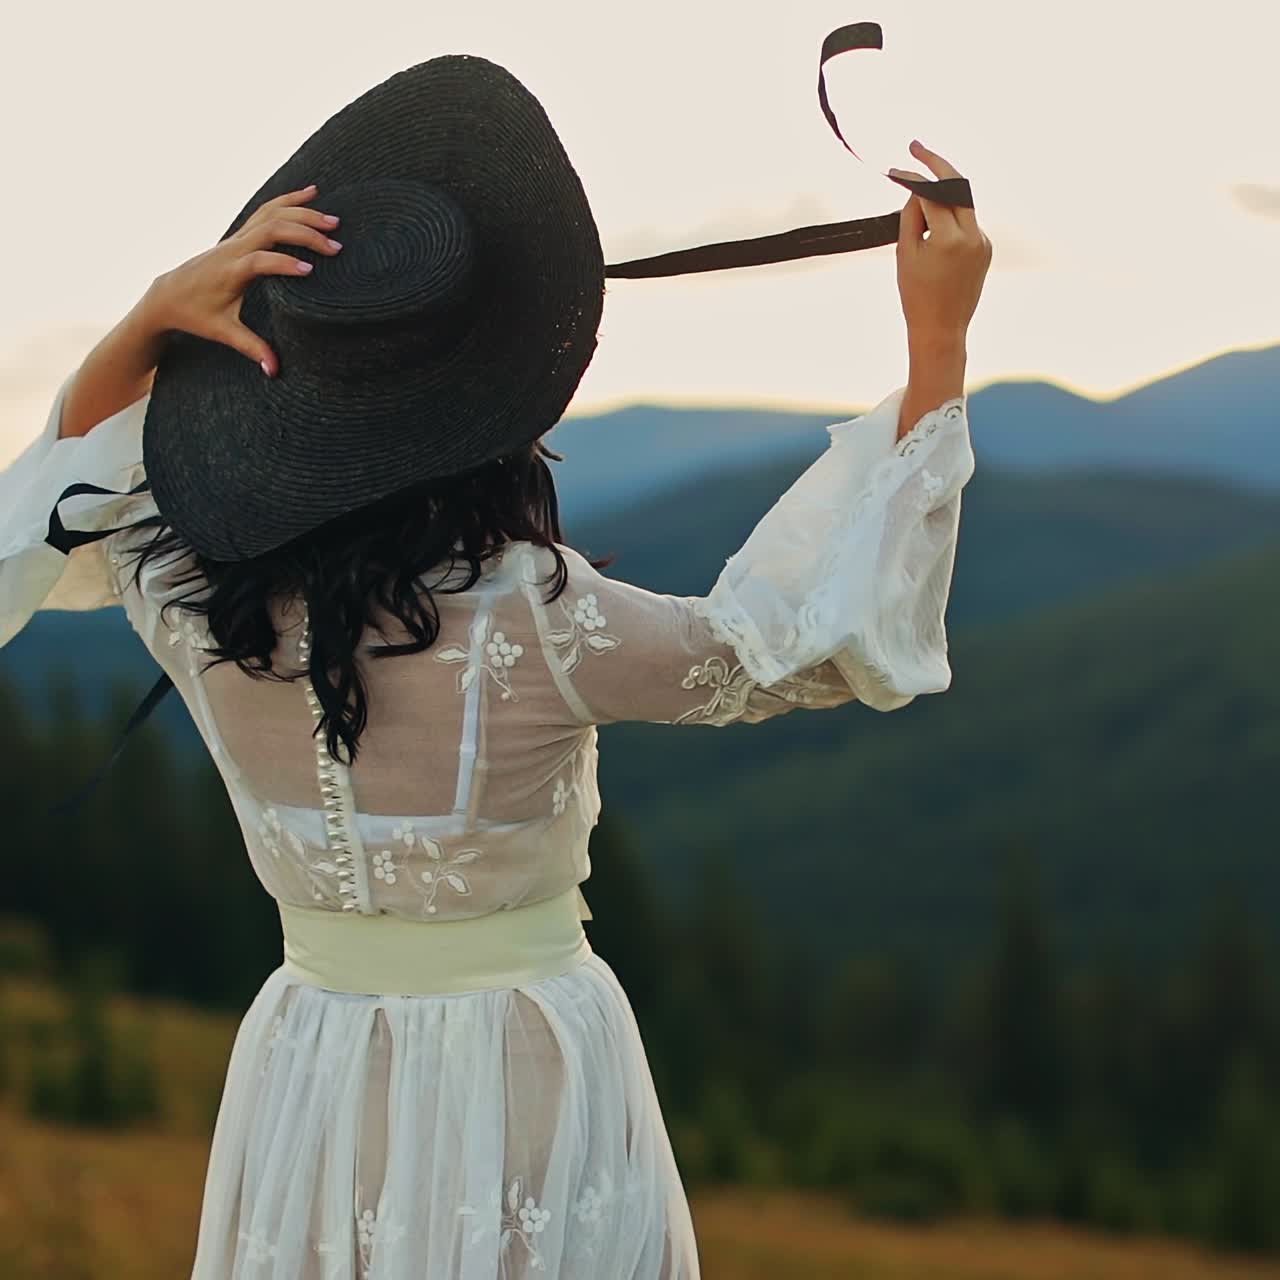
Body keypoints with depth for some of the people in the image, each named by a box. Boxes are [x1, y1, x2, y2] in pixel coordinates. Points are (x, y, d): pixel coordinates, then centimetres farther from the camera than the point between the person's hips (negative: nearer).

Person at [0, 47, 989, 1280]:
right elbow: (808, 639, -13)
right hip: (524, 1078, -3)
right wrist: (937, 347, -12)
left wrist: (152, 317, -8)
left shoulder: (194, 597, -13)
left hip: (305, 1078, 3)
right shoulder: (535, 623, -25)